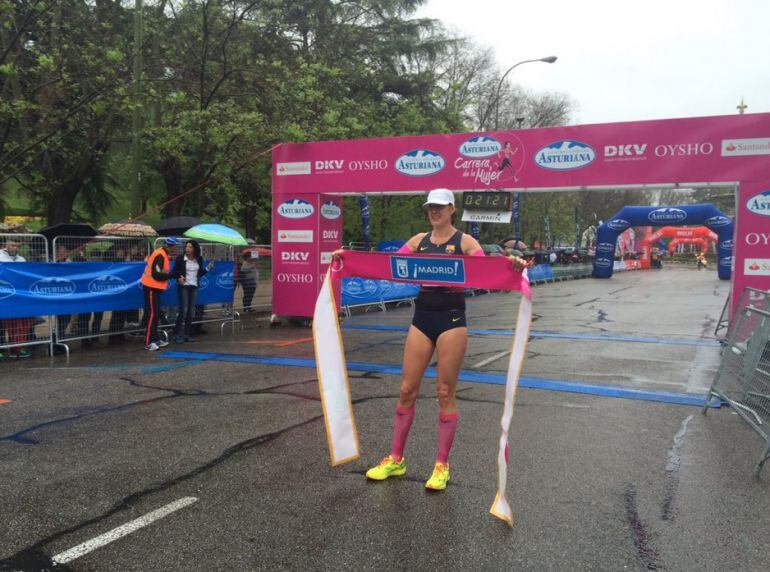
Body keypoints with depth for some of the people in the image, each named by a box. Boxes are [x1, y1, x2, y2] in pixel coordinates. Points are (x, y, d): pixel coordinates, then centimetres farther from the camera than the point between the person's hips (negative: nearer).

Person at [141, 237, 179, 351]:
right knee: (152, 314, -8)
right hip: (151, 287, -10)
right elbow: (156, 274, -24)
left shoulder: (164, 254, 10)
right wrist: (170, 275, -14)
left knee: (156, 314, 14)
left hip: (155, 287, 10)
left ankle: (155, 339, 23)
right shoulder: (160, 255, -20)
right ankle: (148, 342, -4)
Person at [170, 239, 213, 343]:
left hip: (194, 286, 4)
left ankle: (187, 334, 16)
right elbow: (174, 272, -3)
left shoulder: (199, 259, 5)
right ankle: (176, 334, 0)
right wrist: (179, 277, -22)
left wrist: (208, 268, -2)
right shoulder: (180, 258, -7)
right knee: (183, 310, -9)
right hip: (184, 286, -4)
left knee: (191, 311, 7)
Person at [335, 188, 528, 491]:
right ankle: (396, 459, 20)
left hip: (452, 319, -4)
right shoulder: (419, 240, 10)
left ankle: (442, 465, 15)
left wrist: (511, 265, -34)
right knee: (407, 390, 6)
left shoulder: (464, 241, -1)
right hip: (422, 317, 4)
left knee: (445, 392, 2)